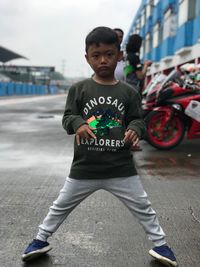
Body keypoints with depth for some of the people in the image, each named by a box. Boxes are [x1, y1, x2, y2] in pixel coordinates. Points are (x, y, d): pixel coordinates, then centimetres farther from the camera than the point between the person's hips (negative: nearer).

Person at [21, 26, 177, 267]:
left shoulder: (128, 92, 0)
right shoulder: (78, 89, -2)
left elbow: (137, 119, 3)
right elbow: (68, 116, -3)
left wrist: (135, 129, -21)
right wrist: (78, 124, -26)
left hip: (121, 168, 0)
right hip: (84, 168, 0)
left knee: (143, 208, 11)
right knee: (60, 206, 16)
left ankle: (160, 245, 32)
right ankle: (40, 240, 37)